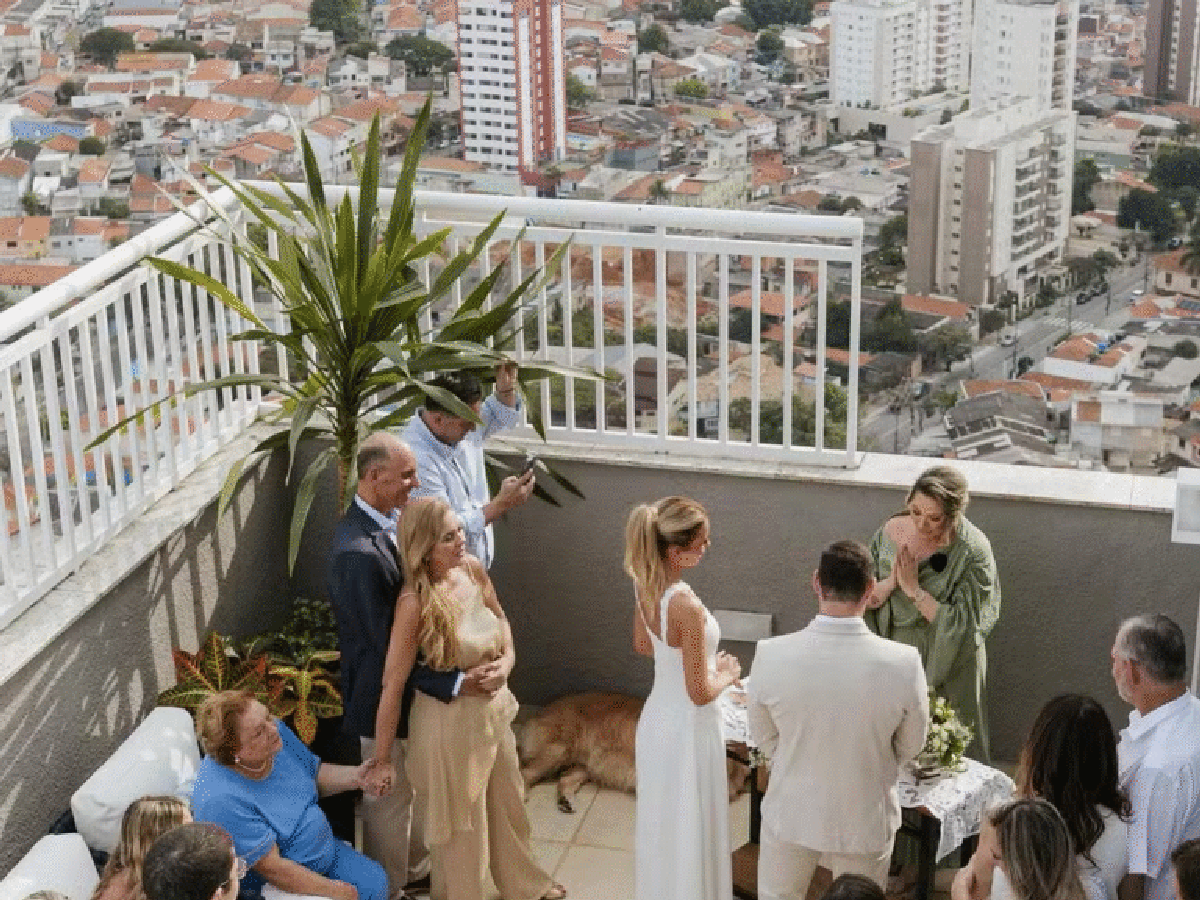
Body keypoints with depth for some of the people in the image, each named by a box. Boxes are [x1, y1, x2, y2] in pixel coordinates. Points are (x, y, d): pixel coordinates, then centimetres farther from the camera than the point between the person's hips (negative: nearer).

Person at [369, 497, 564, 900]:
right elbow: (392, 685, -24)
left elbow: (499, 618, 11)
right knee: (459, 824, 15)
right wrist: (383, 759, -18)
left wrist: (507, 661, -8)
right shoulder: (415, 603, -29)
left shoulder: (471, 568, -10)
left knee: (507, 805, 29)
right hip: (450, 719, -7)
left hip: (493, 708, 7)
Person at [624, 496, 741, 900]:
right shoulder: (686, 605, -32)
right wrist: (727, 673, -5)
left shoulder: (645, 583, -8)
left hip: (656, 718, 8)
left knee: (662, 821, 26)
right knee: (688, 830, 12)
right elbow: (700, 693, -25)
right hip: (687, 728, -8)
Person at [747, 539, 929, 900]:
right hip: (864, 820, 0)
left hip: (791, 814, 1)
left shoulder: (771, 656, -22)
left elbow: (764, 738, -5)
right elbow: (910, 746, -6)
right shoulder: (903, 664, -25)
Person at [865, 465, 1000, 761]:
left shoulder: (972, 552, -18)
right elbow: (866, 601, 1)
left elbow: (962, 625, -21)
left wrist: (914, 589, -23)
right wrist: (891, 582, -19)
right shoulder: (892, 531, -5)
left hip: (947, 670, -4)